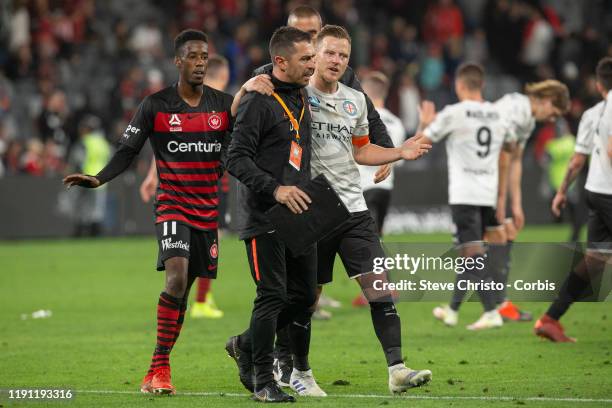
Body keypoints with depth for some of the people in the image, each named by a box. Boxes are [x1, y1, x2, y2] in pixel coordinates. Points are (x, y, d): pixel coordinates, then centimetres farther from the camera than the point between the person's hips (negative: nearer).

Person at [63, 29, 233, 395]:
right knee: (177, 278, -24)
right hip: (172, 206, -4)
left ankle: (158, 370, 17)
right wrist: (98, 179, -17)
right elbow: (127, 151, -2)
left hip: (208, 211, 4)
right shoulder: (156, 105, -3)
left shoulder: (224, 105, 5)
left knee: (184, 292, 7)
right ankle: (160, 369, -20)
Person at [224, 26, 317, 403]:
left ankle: (245, 346, 28)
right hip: (264, 217, -8)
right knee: (272, 295, -8)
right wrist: (275, 190, -25)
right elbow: (237, 159, -16)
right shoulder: (259, 101, -11)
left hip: (299, 216, 8)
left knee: (303, 297, 8)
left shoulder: (301, 98, 15)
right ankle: (263, 382, 2)